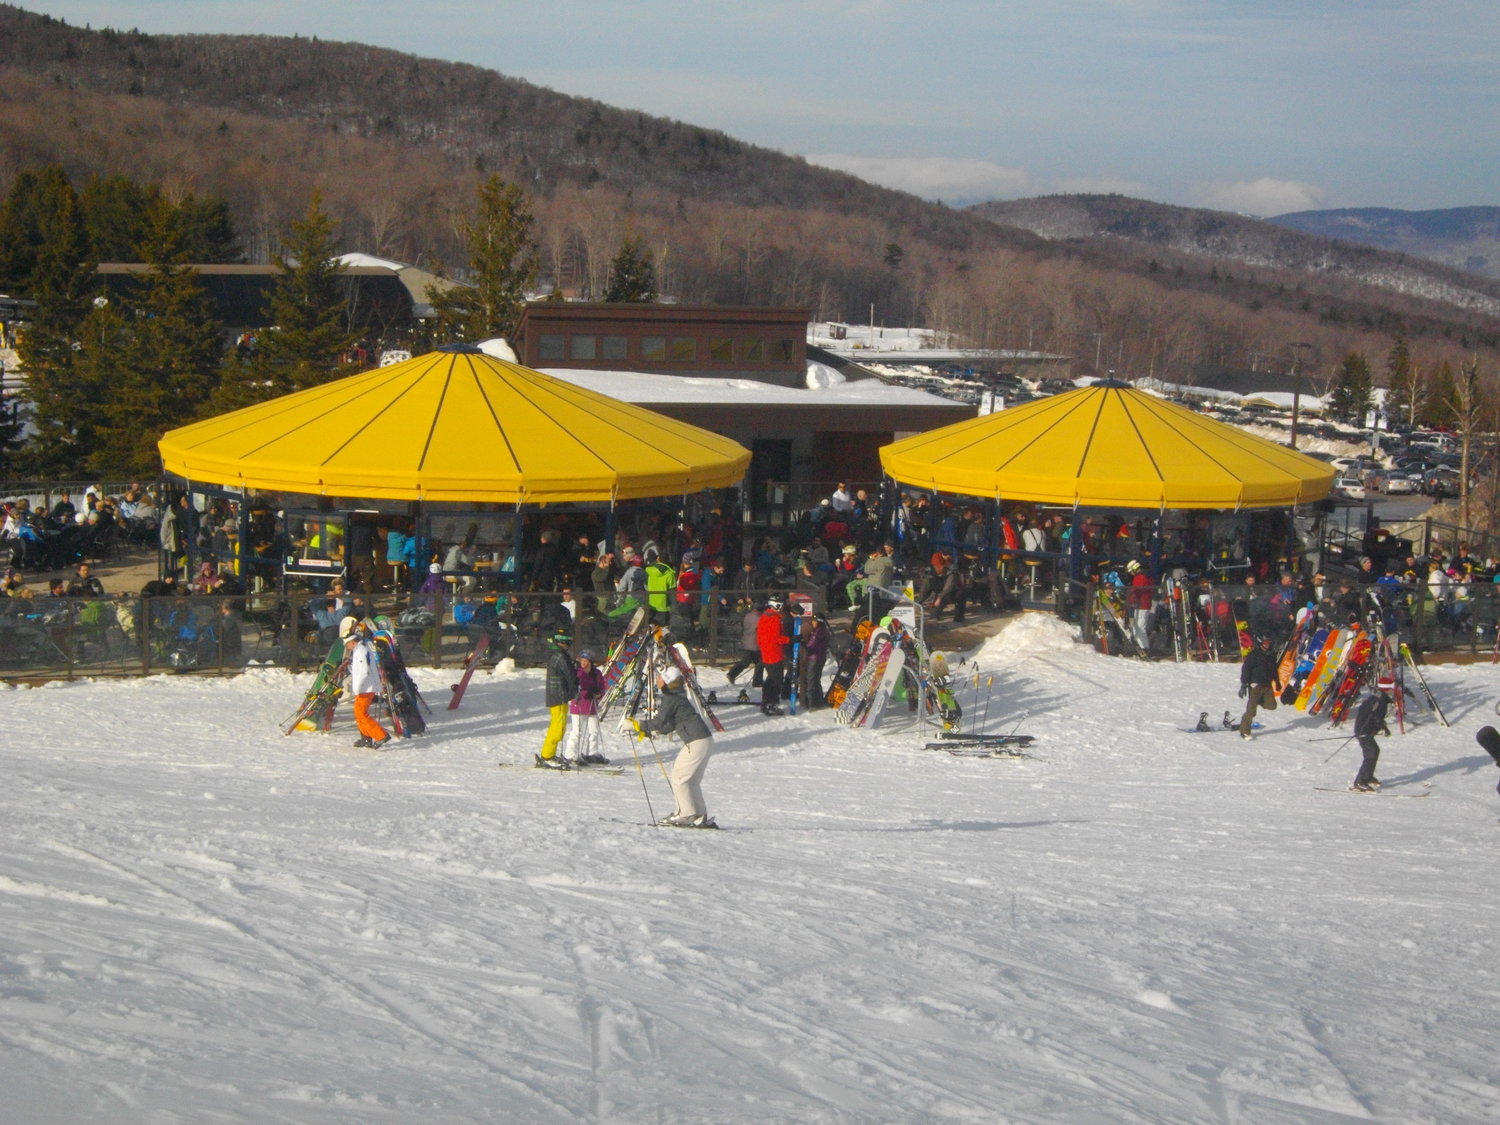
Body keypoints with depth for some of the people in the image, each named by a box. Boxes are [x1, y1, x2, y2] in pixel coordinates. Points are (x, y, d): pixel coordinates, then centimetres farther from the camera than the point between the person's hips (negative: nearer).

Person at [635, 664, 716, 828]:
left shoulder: (670, 699, -12)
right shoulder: (677, 697, 18)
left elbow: (659, 722, -17)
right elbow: (669, 726, 22)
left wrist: (639, 724, -7)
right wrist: (647, 730, 20)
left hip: (697, 743, -10)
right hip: (704, 741, 10)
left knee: (679, 777, -3)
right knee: (691, 780, 15)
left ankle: (687, 815, -2)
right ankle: (700, 817, 16)